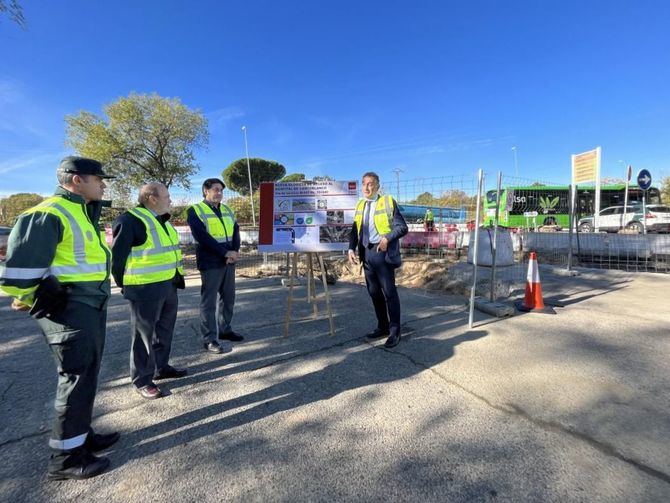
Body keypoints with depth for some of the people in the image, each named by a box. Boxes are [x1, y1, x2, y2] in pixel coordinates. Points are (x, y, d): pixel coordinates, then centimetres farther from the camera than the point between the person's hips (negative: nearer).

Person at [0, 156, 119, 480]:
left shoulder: (81, 212, 15)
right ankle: (65, 457, 17)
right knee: (76, 378, 0)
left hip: (91, 307, 10)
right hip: (69, 310, -10)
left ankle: (81, 435, 34)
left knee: (87, 375, 18)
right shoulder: (49, 214, -17)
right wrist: (27, 300, -3)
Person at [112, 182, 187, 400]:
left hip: (168, 285, 9)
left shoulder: (163, 221, 14)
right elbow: (117, 255, -14)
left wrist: (178, 276, 18)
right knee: (144, 334, 4)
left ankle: (161, 367, 37)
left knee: (165, 329, 20)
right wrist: (124, 283, -7)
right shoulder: (130, 221, -16)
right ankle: (142, 380, 18)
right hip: (145, 290, -9)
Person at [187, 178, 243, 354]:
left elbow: (235, 231, 7)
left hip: (229, 262, 7)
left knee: (228, 298, 13)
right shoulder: (195, 210, -4)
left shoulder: (227, 210, 15)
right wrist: (225, 253, -18)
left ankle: (224, 330, 28)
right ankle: (209, 339, 7)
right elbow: (202, 237, -15)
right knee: (209, 301, -1)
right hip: (210, 263, -6)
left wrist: (234, 251, -11)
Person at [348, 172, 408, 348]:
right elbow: (355, 230, 14)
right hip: (366, 252, 6)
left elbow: (402, 227, -7)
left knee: (389, 292, -2)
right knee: (374, 292, 13)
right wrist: (352, 248, -1)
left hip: (382, 252, -6)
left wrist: (387, 238, -23)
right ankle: (382, 326, 28)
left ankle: (394, 332, 10)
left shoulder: (387, 202, -3)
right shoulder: (360, 204, 13)